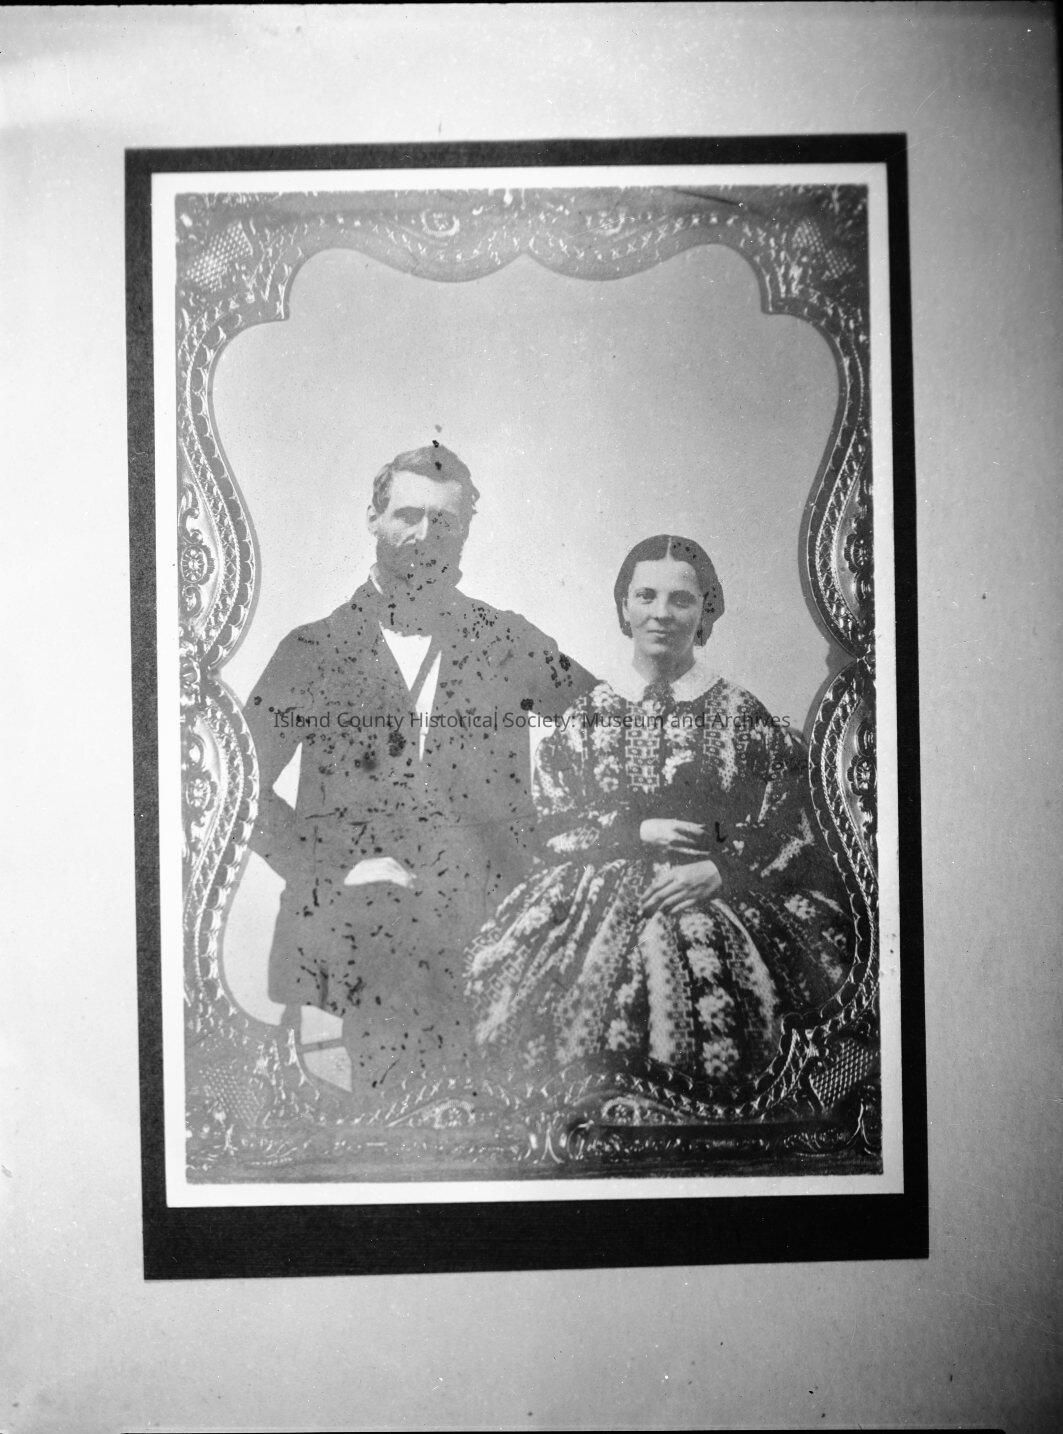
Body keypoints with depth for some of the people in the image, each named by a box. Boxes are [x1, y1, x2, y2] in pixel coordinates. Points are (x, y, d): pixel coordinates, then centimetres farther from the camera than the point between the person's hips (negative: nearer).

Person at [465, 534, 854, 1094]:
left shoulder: (741, 717, 9)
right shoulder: (588, 716, 15)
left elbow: (785, 831, 4)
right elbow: (547, 821, 8)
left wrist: (719, 869, -14)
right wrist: (638, 830, -6)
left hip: (708, 899, -1)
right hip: (597, 895, 1)